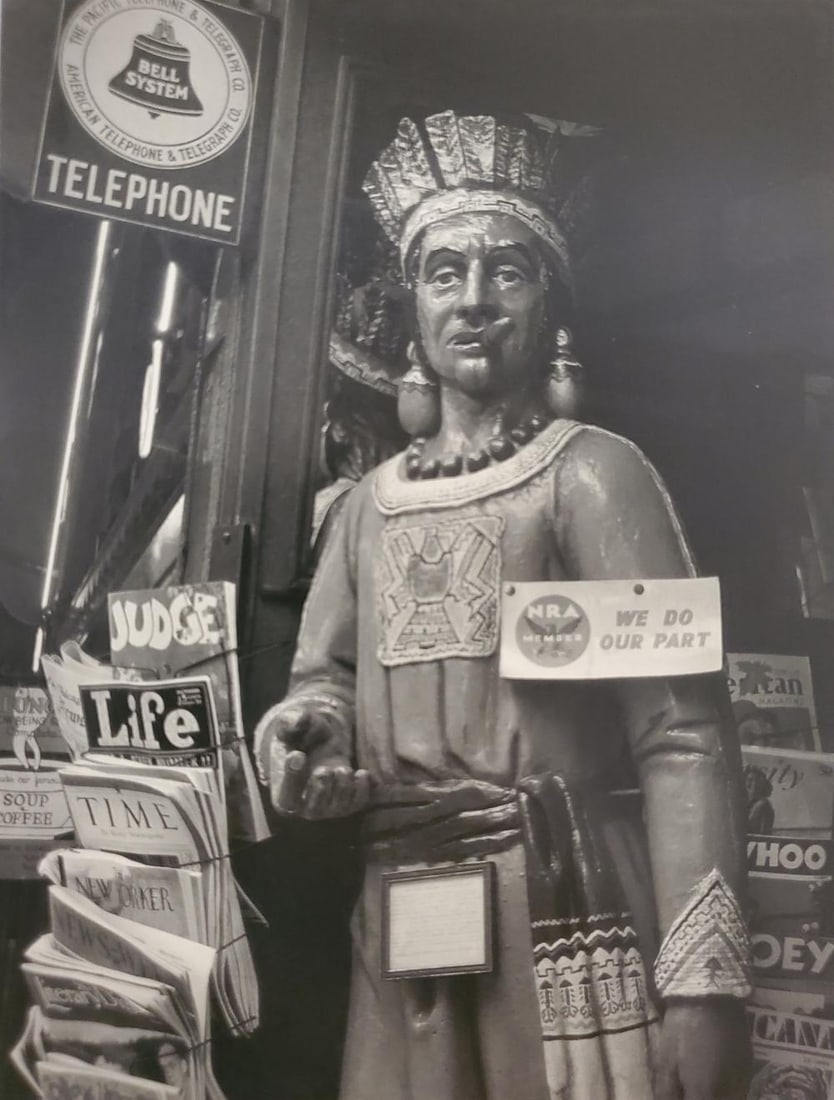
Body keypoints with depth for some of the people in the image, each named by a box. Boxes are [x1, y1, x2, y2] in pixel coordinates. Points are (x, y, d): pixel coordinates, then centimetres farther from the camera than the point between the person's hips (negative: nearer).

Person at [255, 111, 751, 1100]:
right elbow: (324, 674, 17)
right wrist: (304, 729, -7)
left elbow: (684, 732, -13)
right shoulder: (371, 501, 12)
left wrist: (704, 983, -20)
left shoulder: (591, 472, -6)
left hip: (564, 912, -5)